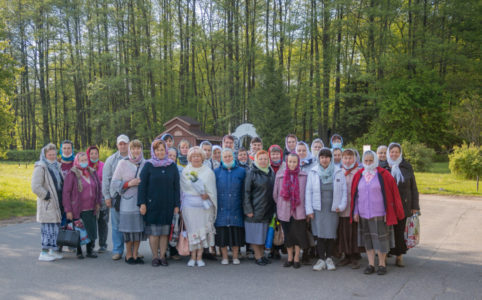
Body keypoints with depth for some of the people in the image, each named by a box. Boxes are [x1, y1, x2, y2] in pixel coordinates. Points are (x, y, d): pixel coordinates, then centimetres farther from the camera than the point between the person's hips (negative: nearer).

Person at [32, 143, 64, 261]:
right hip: (47, 204, -8)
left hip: (57, 203, 8)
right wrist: (47, 196, -14)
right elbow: (36, 187, -17)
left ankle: (54, 250, 20)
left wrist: (63, 198, 13)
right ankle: (44, 253, -2)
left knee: (56, 226, 11)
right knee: (48, 228, -8)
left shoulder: (57, 166, 14)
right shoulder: (40, 168, -10)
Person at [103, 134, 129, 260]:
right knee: (116, 225, 3)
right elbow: (105, 179, 9)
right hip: (116, 196, 1)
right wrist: (107, 196, 3)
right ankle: (117, 250, 12)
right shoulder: (111, 160, 9)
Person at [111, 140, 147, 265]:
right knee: (129, 227, -2)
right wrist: (129, 183, -11)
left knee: (139, 227, 4)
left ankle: (135, 253, 17)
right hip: (127, 201, -3)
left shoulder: (145, 164, 9)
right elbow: (115, 183, 0)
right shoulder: (123, 163, 2)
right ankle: (128, 254, 14)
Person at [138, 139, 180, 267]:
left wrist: (177, 205, 2)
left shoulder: (172, 166, 6)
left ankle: (162, 256, 15)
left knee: (165, 232, 5)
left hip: (167, 205, 2)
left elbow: (176, 187, 7)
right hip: (152, 204, -2)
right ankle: (155, 257, 12)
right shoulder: (148, 166, 1)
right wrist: (142, 203, -9)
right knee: (154, 232, 1)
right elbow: (142, 185, -2)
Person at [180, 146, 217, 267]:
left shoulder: (208, 171, 7)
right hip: (190, 205, 0)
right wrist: (201, 193, -11)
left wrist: (207, 195, -13)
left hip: (205, 205, 1)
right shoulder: (185, 171, 7)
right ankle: (193, 257, 9)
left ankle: (199, 257, 9)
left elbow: (212, 189, 5)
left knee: (203, 229, 0)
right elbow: (185, 187, 0)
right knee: (192, 230, -1)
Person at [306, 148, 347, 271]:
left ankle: (329, 258, 18)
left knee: (331, 235, 3)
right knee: (319, 235, 2)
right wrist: (309, 210, -2)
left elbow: (344, 190, 5)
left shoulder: (338, 173, 4)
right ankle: (321, 259, 12)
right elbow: (308, 191, 3)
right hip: (318, 209, 0)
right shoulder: (313, 172, 4)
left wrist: (341, 206, -4)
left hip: (332, 209, 0)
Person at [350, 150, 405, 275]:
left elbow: (391, 194, -3)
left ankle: (382, 264, 12)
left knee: (380, 238, -1)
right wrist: (355, 211, 5)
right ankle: (371, 264, 16)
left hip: (379, 213, -3)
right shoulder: (359, 175, 7)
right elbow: (355, 195, 9)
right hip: (363, 213, 3)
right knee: (367, 239, 8)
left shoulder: (383, 175, -3)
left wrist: (387, 212, -6)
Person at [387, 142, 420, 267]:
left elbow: (413, 187, 7)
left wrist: (415, 206, 2)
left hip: (403, 205, 1)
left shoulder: (407, 167, 5)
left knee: (400, 231, 4)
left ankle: (399, 256, 16)